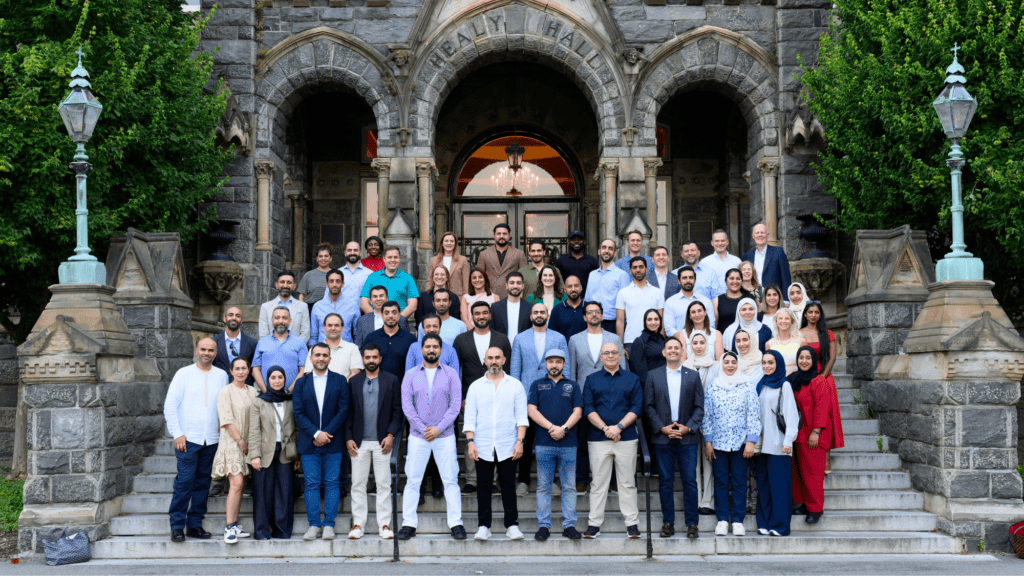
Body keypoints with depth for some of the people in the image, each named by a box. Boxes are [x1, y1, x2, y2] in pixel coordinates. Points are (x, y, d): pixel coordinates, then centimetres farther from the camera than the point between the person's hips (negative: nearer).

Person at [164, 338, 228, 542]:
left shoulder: (222, 376, 10)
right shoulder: (184, 374, 2)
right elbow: (170, 405, 0)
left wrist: (225, 433, 5)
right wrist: (177, 433, -7)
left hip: (212, 439, 3)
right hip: (187, 438, -3)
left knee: (203, 482, 6)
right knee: (184, 481, -8)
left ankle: (195, 524, 15)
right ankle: (177, 526, 0)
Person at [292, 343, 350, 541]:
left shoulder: (340, 381, 5)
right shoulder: (301, 383, 8)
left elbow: (344, 410, -2)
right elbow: (298, 413, 1)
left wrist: (326, 433, -10)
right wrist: (315, 434, -11)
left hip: (332, 442, -1)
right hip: (308, 443, 1)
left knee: (332, 483, 0)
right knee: (311, 484, 0)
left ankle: (329, 525, 5)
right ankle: (314, 525, 6)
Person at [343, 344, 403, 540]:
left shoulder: (391, 381, 6)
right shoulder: (354, 382, 10)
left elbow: (397, 410, 3)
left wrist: (391, 435, -7)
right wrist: (348, 438, -1)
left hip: (382, 442, -1)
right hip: (358, 442, 1)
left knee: (384, 484, 1)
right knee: (358, 484, 3)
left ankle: (385, 524, 7)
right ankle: (358, 524, 10)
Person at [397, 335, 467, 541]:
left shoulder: (451, 374, 5)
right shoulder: (411, 375, 6)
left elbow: (455, 405, -2)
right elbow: (407, 405, 0)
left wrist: (439, 428, -11)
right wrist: (423, 429, -10)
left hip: (445, 435, 0)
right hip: (418, 436, 1)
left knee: (451, 480, 0)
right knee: (412, 480, 1)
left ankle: (456, 523, 6)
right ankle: (408, 523, 7)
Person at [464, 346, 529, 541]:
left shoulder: (515, 385, 6)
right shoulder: (475, 386, 8)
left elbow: (521, 416, 4)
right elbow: (470, 417, 6)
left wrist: (519, 441, -6)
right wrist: (470, 442, -5)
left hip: (507, 446, 0)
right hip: (482, 447, 1)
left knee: (508, 486, 1)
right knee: (484, 486, 3)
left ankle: (512, 525, 9)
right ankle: (484, 526, 10)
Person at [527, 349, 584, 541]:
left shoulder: (572, 386, 13)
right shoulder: (537, 385, 12)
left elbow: (577, 412, 5)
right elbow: (532, 410, 1)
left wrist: (564, 428, -12)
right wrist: (551, 427, -11)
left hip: (568, 443, 1)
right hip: (544, 444, 0)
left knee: (569, 486, 1)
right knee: (543, 486, 1)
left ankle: (569, 525, 6)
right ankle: (543, 525, 6)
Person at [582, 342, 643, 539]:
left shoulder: (632, 380, 10)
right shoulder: (591, 380, 10)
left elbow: (637, 408, 1)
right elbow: (588, 408, 2)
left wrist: (619, 427, -11)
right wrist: (605, 428, -11)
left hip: (626, 438, 0)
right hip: (598, 439, 0)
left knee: (627, 482, 2)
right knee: (598, 482, 3)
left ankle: (632, 523, 6)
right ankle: (594, 524, 7)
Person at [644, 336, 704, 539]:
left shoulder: (693, 376, 9)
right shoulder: (653, 376, 9)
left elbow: (700, 406, 6)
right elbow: (649, 406, 5)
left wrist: (688, 427, -8)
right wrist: (662, 428, -7)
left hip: (687, 437, 0)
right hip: (663, 437, 0)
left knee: (690, 480, -2)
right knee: (665, 482, 3)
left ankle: (692, 523, 5)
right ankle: (668, 523, 10)